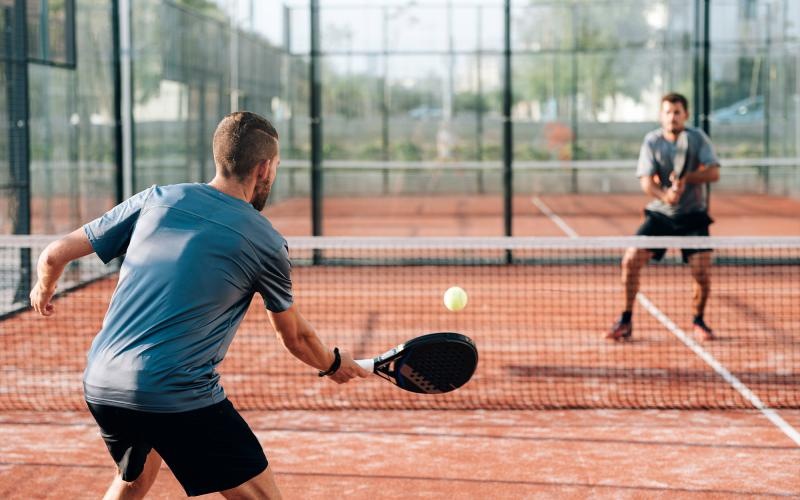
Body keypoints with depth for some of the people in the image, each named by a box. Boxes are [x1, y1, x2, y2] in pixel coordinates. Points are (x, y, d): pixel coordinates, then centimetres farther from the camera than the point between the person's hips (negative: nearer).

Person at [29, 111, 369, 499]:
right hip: (177, 395, -6)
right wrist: (333, 365, 35)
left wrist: (44, 291, 35)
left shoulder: (156, 200, 8)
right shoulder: (266, 242, 0)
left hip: (99, 382, 6)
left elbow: (55, 254, 13)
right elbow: (295, 337, 14)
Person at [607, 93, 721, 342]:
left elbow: (714, 172, -13)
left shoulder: (698, 138, -4)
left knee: (702, 271, -12)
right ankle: (626, 321, 3)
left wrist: (685, 179, -29)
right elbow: (646, 181, -12)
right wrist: (665, 195, -33)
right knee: (631, 260, -13)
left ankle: (698, 321, 14)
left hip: (693, 216, -1)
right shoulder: (652, 141, -4)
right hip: (659, 214, 1)